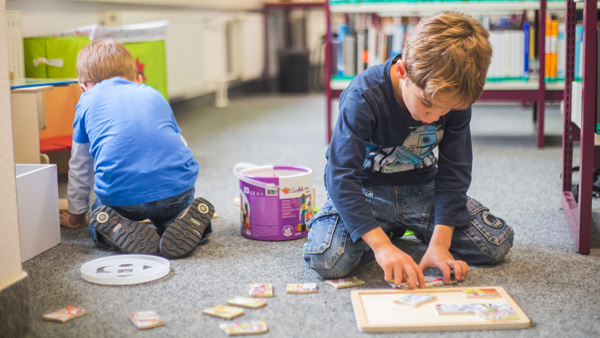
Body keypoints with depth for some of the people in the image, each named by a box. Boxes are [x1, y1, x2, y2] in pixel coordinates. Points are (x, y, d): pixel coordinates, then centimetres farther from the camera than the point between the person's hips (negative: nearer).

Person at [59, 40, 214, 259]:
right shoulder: (155, 95, 28)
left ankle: (120, 231, -5)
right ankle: (186, 223, -1)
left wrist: (76, 216, 45)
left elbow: (80, 168, 30)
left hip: (120, 195, -2)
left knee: (99, 219, 27)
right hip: (177, 189, 2)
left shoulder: (88, 100, 21)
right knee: (170, 214, 32)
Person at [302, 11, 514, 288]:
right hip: (366, 190, -3)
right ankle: (390, 232, 3)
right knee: (326, 260, -29)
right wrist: (381, 245, -42)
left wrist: (439, 243, -20)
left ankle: (419, 230, 17)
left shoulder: (455, 99, -16)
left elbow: (454, 171, -9)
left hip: (421, 189, 3)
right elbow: (341, 176, -32)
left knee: (498, 243, -9)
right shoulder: (364, 97, -30)